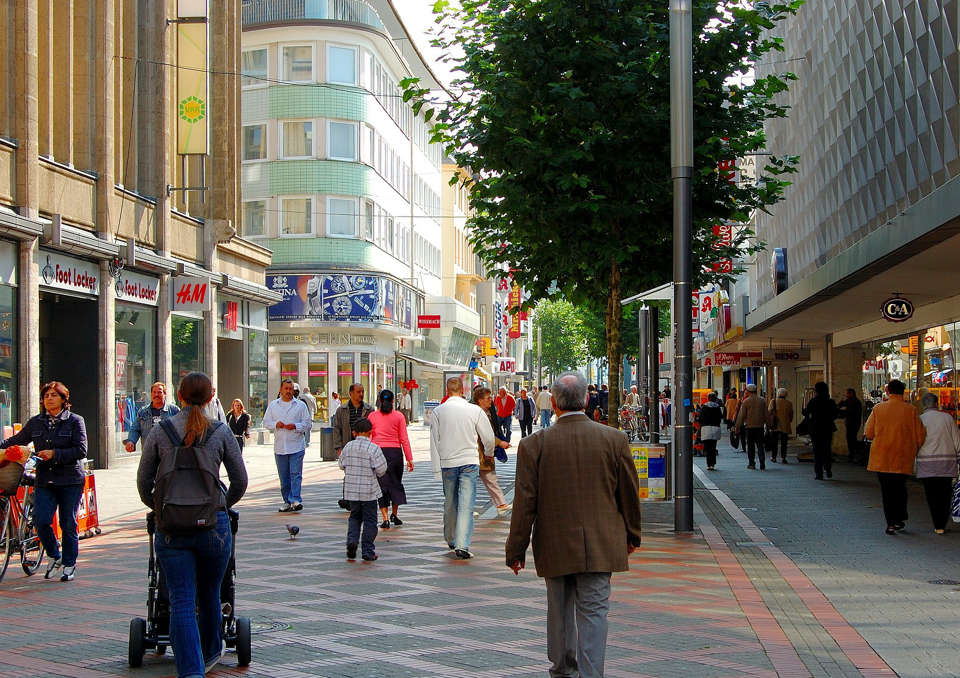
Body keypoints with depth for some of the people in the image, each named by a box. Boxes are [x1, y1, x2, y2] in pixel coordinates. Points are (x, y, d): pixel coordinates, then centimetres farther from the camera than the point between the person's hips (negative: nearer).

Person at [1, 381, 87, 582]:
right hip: (45, 481, 3)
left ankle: (69, 564, 17)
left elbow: (81, 450, -9)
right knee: (40, 522, -9)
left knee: (68, 524, 2)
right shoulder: (35, 423, 10)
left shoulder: (75, 421, 0)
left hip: (70, 481, -3)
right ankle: (54, 556, 16)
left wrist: (55, 453, -16)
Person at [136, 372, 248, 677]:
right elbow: (240, 481, 5)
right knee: (209, 595, 19)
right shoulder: (221, 433, 1)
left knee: (182, 603, -2)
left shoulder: (159, 432, 2)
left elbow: (144, 483, 6)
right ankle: (210, 654, 38)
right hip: (213, 524, 1)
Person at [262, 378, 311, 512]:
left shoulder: (300, 405, 5)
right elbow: (266, 422, 11)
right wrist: (276, 424, -8)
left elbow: (307, 423, 4)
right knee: (283, 476, 7)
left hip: (296, 447, -3)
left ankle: (295, 500, -17)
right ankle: (287, 501, 14)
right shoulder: (273, 405, 11)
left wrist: (295, 426, -13)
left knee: (296, 474, -12)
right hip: (279, 447, 3)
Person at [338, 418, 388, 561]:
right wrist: (377, 475, 9)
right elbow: (381, 469, -13)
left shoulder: (348, 446, 0)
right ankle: (368, 552, 7)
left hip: (351, 489, 4)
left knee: (355, 517, 19)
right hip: (369, 490, -4)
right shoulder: (373, 448, -13)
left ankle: (352, 540, -4)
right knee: (369, 520, 6)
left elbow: (341, 464, 8)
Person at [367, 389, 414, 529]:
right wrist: (409, 459, 2)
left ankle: (385, 518, -4)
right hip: (395, 452, 0)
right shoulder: (399, 416, 0)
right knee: (396, 483, 17)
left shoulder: (372, 416, 3)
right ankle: (394, 514, 16)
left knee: (382, 485, 3)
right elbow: (404, 439, -2)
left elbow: (367, 437, 3)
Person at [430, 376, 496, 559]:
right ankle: (462, 545, -14)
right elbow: (489, 437, 3)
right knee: (466, 505, -5)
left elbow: (434, 441, -1)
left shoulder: (438, 412, -2)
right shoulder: (475, 410, -4)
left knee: (449, 503, 17)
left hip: (447, 463, 2)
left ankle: (450, 539, 32)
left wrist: (436, 468, 3)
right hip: (469, 462, -2)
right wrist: (489, 453, 24)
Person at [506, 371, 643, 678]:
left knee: (559, 608, 18)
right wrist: (632, 535, 19)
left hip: (554, 546, 1)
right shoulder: (614, 439, -6)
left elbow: (524, 503, -7)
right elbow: (629, 494, 4)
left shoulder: (534, 444, -9)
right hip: (600, 545, -1)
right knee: (593, 610, 2)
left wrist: (516, 550, 3)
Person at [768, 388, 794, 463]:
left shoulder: (773, 402, -4)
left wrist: (769, 423, 4)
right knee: (783, 443, 5)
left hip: (775, 426, 0)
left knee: (774, 442, 9)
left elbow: (769, 413, -5)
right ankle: (783, 458, 2)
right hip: (785, 426, 0)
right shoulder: (789, 403, -2)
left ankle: (773, 458, 11)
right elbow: (791, 415, 4)